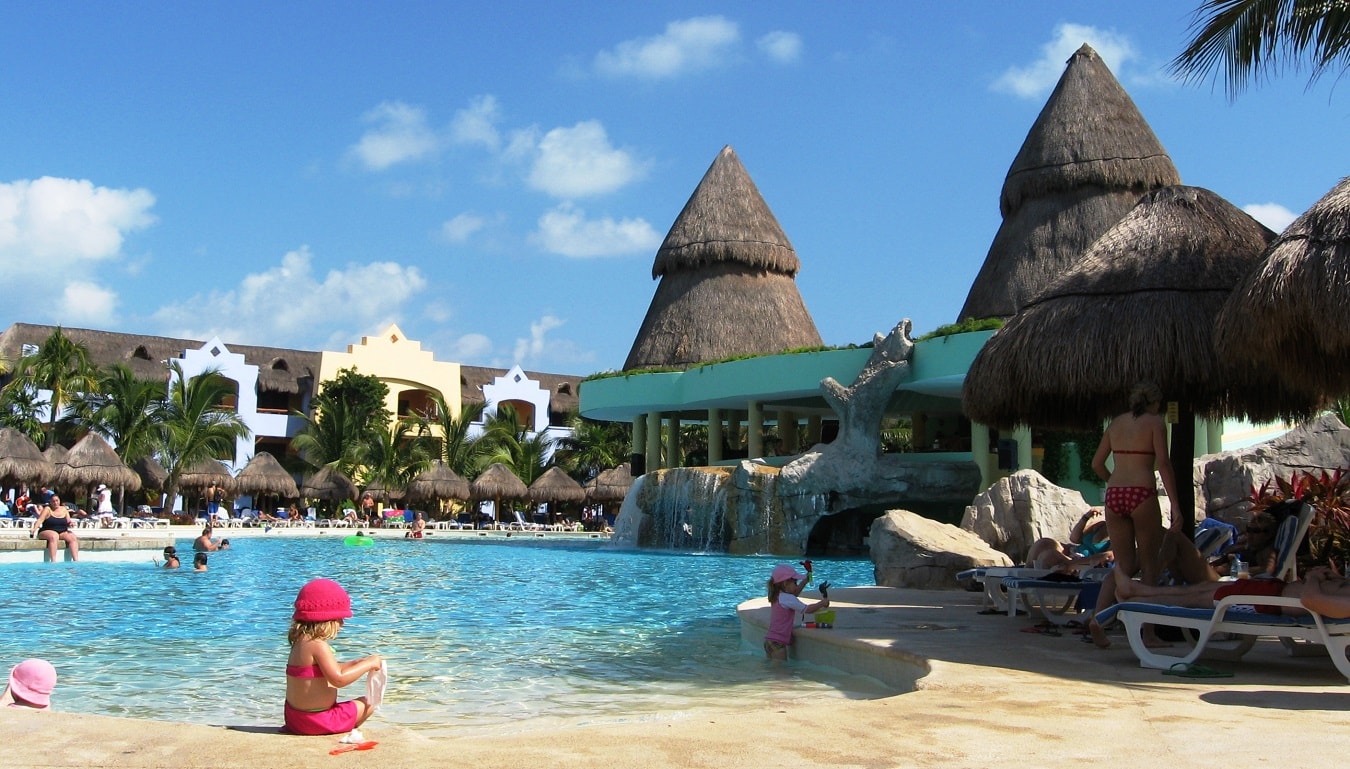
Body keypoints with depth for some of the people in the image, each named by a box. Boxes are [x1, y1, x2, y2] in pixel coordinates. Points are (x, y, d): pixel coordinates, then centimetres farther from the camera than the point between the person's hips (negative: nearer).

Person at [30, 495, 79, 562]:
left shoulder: (64, 509, 14)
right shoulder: (47, 509, 2)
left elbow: (68, 523, 15)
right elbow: (40, 520, -10)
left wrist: (70, 524, -9)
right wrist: (34, 529, -26)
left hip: (63, 532, 4)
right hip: (47, 532, -4)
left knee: (73, 538, -23)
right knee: (54, 536, -38)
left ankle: (76, 561, -31)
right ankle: (53, 561, -44)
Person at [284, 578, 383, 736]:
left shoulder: (301, 641, 8)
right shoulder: (318, 646, -23)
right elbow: (338, 679, -30)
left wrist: (356, 663, 9)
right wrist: (368, 664, -19)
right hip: (315, 721, -10)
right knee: (367, 704, 2)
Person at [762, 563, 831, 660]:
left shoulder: (777, 596, 13)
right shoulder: (787, 598, -16)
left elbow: (795, 592, 31)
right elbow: (808, 609, -13)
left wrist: (806, 578, 30)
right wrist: (823, 603, 1)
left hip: (770, 640, 9)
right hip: (777, 642, -9)